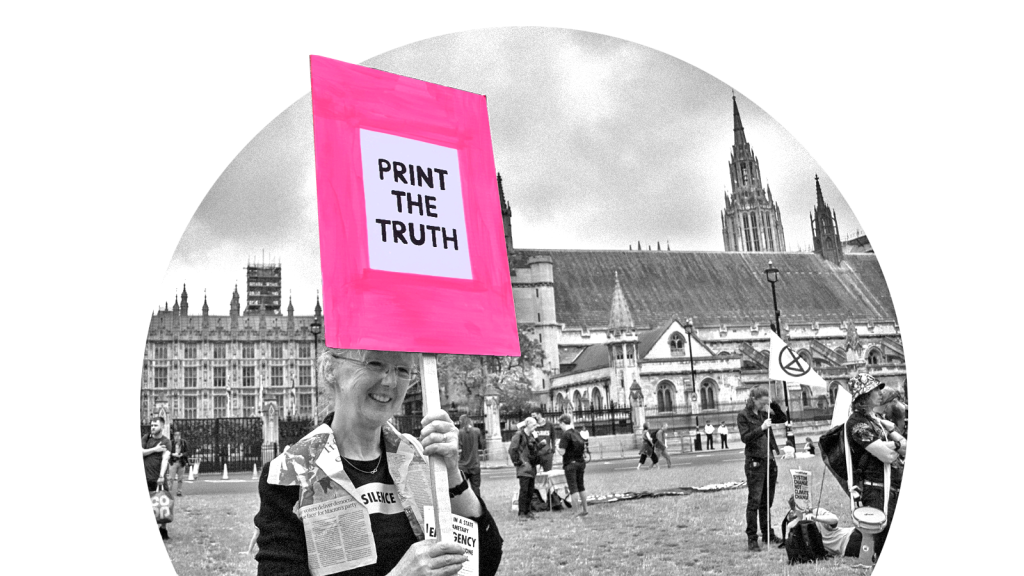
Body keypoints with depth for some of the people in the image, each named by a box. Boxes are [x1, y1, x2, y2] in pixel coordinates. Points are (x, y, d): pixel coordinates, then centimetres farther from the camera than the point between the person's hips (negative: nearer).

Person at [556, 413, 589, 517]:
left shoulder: (566, 434, -16)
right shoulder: (577, 433, 7)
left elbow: (562, 452, -19)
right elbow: (584, 444, 15)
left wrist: (558, 445, 0)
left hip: (570, 464, -7)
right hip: (581, 462, 7)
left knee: (573, 488, 0)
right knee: (581, 486, 18)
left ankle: (578, 511, -1)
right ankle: (584, 509, 24)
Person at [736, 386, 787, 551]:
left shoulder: (763, 413, 11)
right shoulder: (743, 415, -7)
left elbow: (783, 419, 15)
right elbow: (745, 437, -14)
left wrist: (774, 405, 1)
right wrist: (761, 428, -23)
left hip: (769, 461, 6)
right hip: (754, 463, -6)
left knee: (767, 501, 14)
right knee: (754, 501, -6)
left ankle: (768, 534, 23)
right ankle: (752, 539, -2)